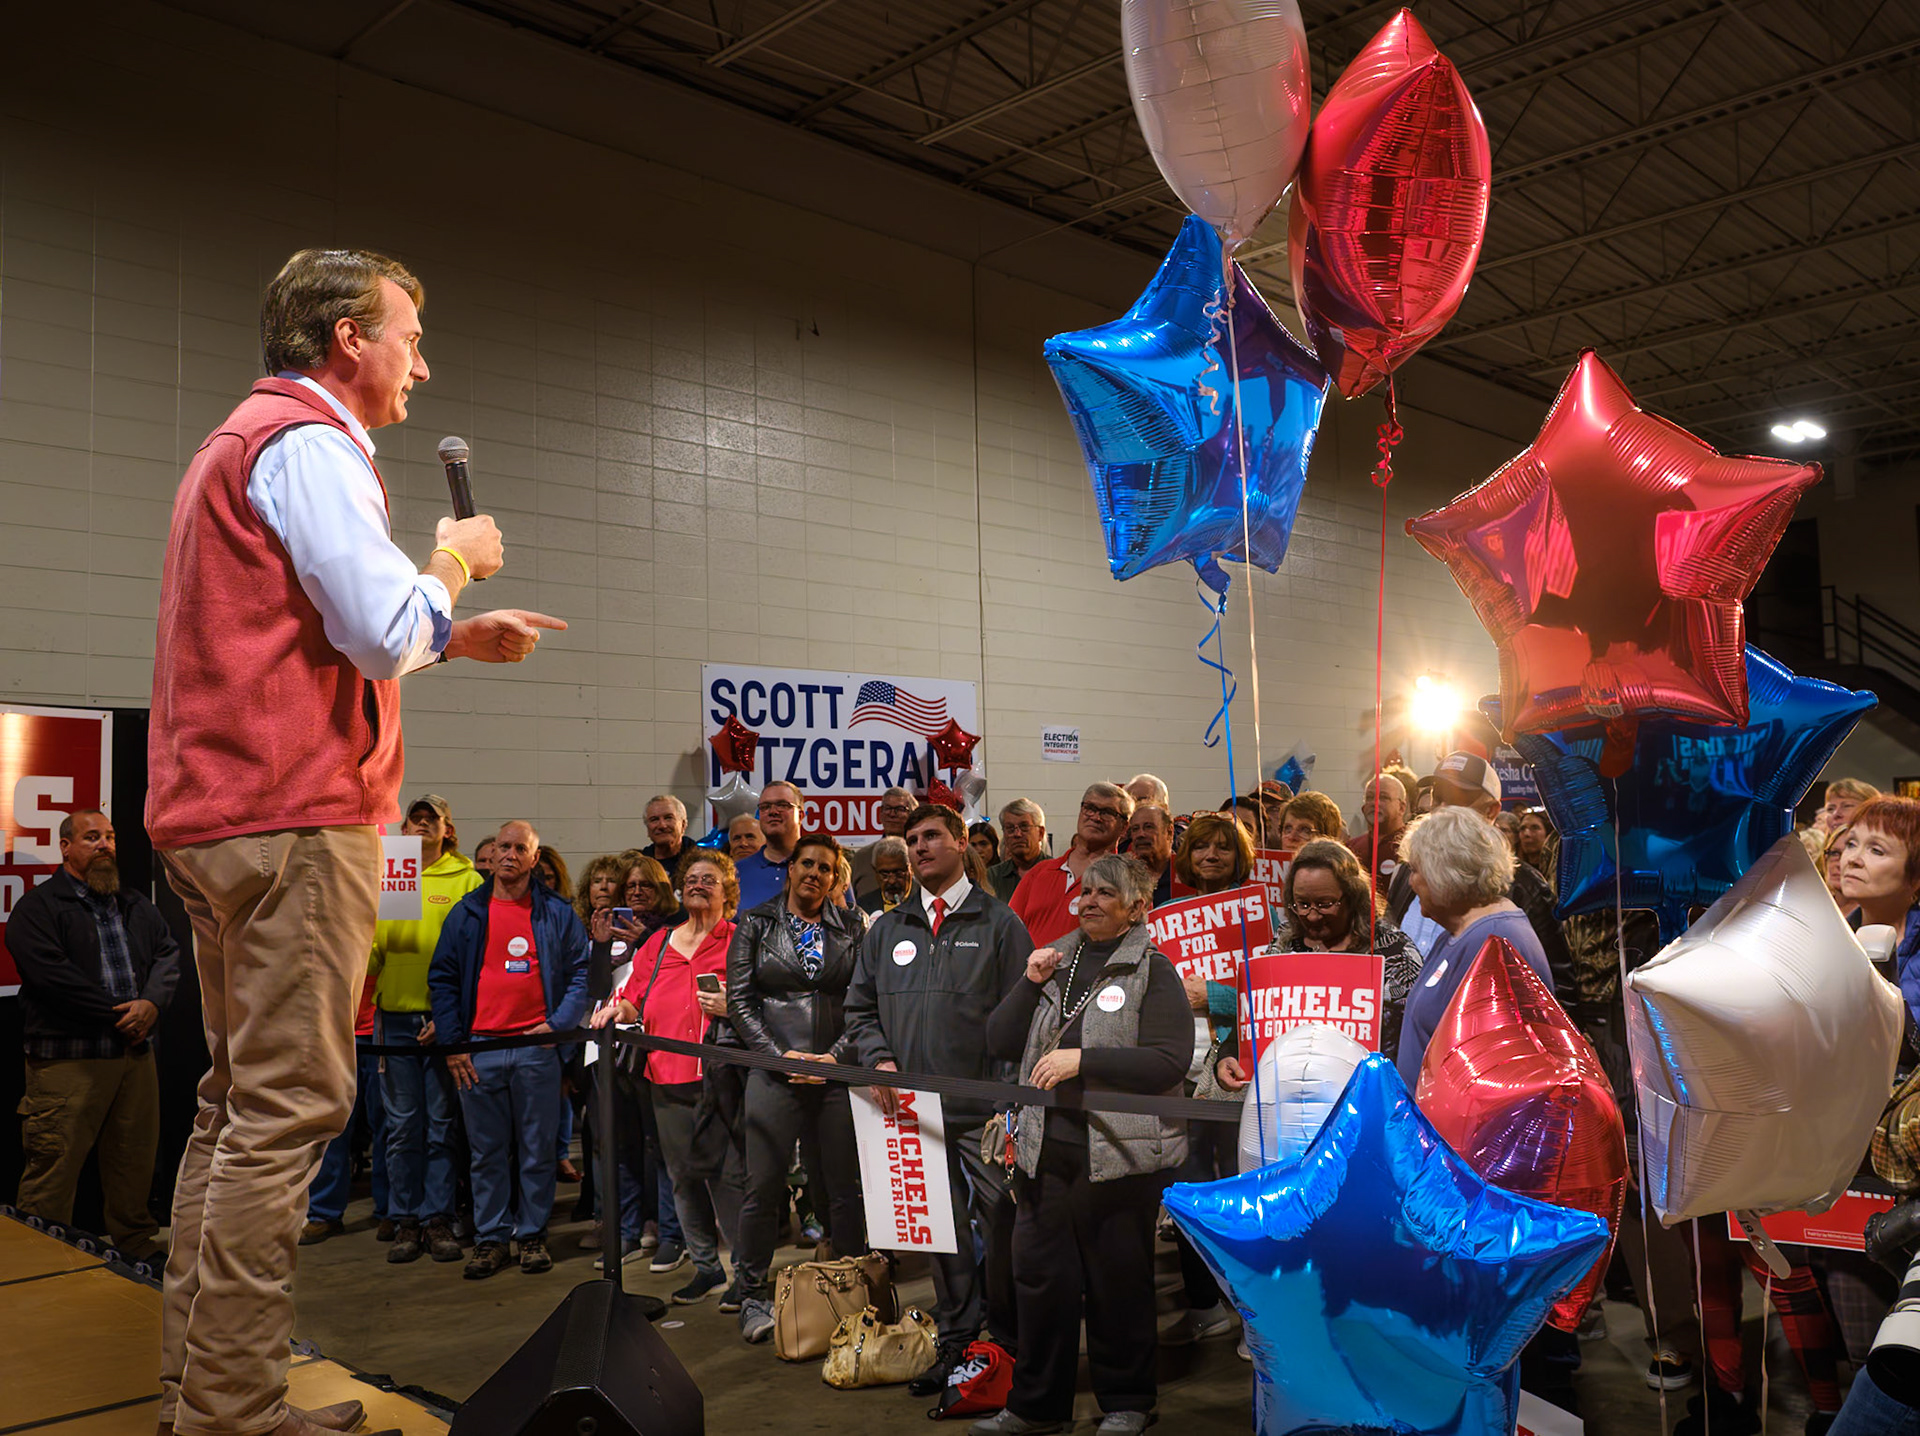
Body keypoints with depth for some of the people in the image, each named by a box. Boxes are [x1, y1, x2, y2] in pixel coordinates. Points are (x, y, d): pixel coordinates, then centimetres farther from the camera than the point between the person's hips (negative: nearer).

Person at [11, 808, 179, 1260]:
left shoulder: (136, 906, 19)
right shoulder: (37, 907, -1)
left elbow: (169, 953, 12)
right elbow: (51, 975, -12)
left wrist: (151, 1003, -8)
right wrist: (118, 1015, -12)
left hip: (135, 1053, 6)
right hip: (66, 1061, -6)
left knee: (135, 1163, 12)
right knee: (52, 1171, -5)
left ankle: (137, 1249, 23)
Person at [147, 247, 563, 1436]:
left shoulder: (244, 441, 24)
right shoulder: (309, 444, -9)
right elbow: (387, 633, -19)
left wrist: (456, 635, 21)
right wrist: (455, 560, 0)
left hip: (219, 810, 11)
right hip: (298, 817, -11)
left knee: (241, 1100, 14)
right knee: (289, 1110, -8)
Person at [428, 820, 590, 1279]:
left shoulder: (557, 913, 5)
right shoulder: (467, 913, 8)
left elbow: (581, 973, 5)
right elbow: (442, 978, 7)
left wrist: (558, 1023, -8)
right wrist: (452, 1043, -2)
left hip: (536, 1048, -1)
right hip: (479, 1049, 1)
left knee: (537, 1149, 5)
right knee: (487, 1151, 7)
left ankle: (532, 1234, 16)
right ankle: (490, 1238, 16)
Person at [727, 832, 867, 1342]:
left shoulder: (850, 927, 8)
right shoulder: (755, 924, 6)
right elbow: (739, 1000, 1)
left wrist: (836, 1055, -8)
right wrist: (780, 1054, -8)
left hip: (835, 1071, 2)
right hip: (774, 1071, -1)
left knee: (846, 1188, 5)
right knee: (763, 1187, -1)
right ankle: (752, 1295, 13)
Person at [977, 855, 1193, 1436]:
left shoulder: (1152, 970, -3)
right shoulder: (1056, 961, 14)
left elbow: (1171, 1060, -15)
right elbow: (999, 1041, 11)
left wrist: (1083, 1059, -19)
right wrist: (1031, 984, -3)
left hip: (1120, 1153, -5)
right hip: (1045, 1147, 5)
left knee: (1118, 1283, 6)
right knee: (1040, 1277, 9)